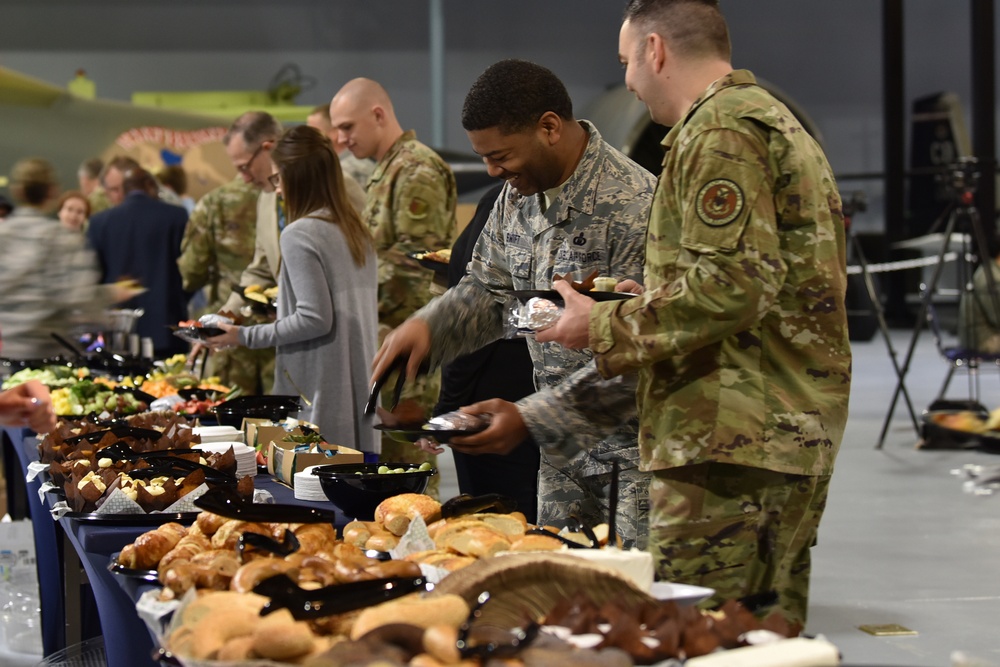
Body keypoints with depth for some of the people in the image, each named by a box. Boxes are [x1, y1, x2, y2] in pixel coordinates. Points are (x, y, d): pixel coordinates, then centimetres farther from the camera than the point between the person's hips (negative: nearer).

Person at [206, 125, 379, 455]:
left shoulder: (299, 235, -13)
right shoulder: (358, 231, 11)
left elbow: (316, 319, -18)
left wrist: (245, 336, -10)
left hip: (318, 391, -8)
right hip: (358, 386, 8)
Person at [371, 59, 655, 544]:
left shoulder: (633, 205, -21)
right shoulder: (517, 196, 6)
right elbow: (489, 289, 18)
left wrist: (532, 418, -25)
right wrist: (428, 325, -3)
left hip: (634, 454, -7)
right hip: (562, 450, 8)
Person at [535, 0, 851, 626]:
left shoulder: (719, 130, -11)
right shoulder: (775, 118, 22)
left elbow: (731, 285, -21)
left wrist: (605, 328, -10)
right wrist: (636, 311, 19)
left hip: (733, 435, -11)